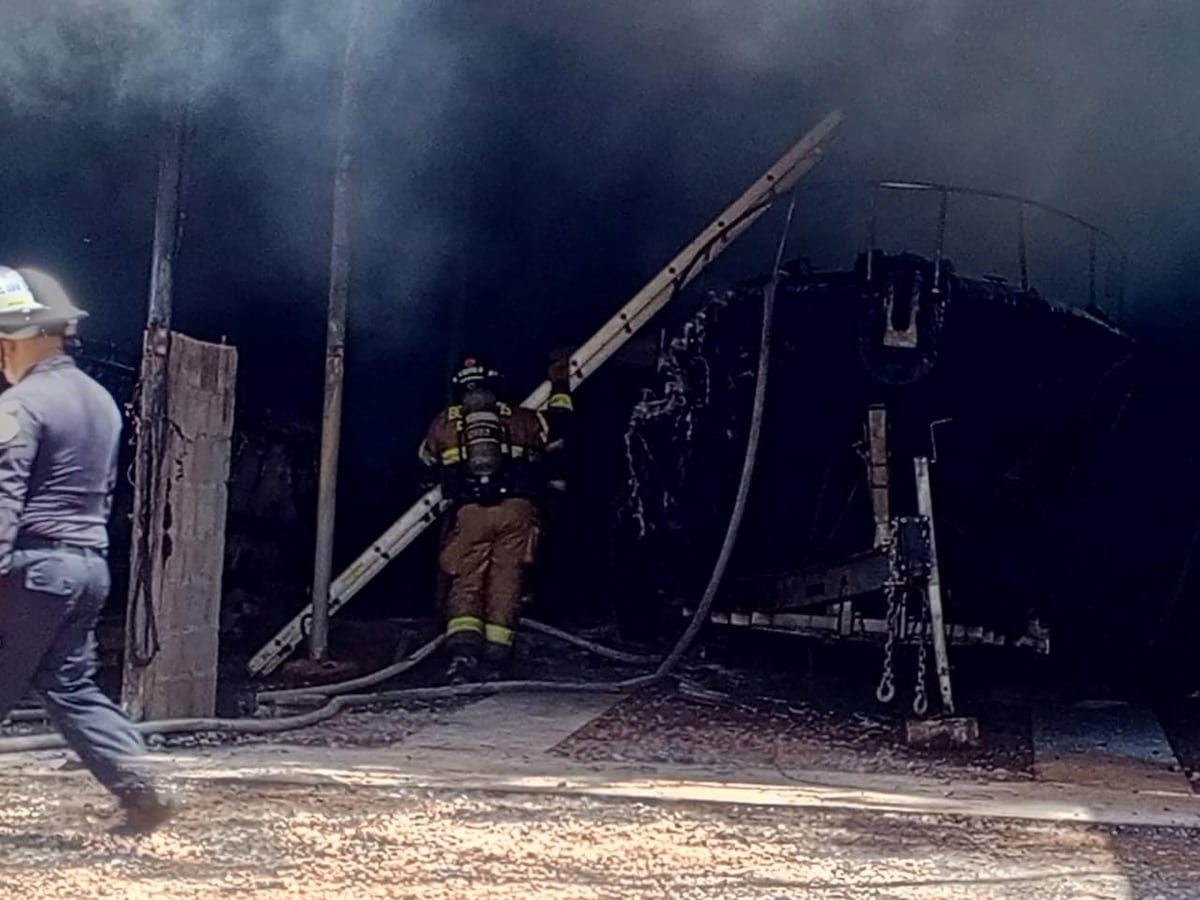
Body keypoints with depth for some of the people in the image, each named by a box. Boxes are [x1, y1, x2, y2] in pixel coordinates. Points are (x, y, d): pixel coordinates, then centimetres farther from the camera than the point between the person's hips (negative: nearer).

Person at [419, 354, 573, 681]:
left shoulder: (443, 423, 15)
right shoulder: (517, 418, 15)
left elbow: (427, 461, 29)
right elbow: (556, 429, 26)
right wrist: (560, 387, 40)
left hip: (469, 513, 0)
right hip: (516, 510, 0)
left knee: (466, 582, 2)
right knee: (506, 582, 4)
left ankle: (463, 649, -18)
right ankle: (495, 656, -1)